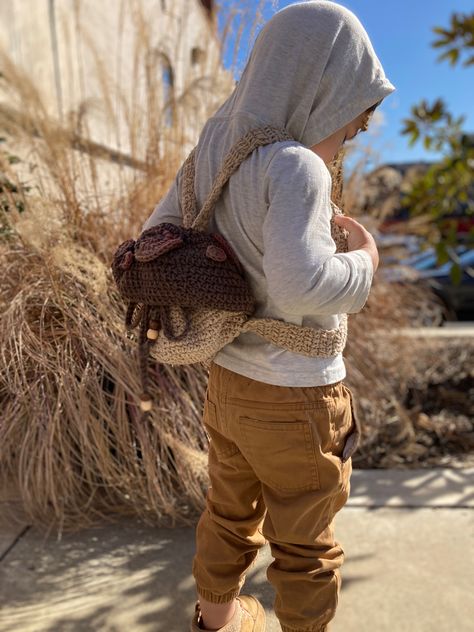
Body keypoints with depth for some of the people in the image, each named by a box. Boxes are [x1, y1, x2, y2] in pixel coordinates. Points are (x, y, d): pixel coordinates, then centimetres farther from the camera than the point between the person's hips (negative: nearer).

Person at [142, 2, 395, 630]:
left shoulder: (213, 151, 0)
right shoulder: (294, 165, -24)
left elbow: (157, 239, 8)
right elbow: (302, 283, -37)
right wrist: (366, 260, -17)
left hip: (230, 380, 8)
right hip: (294, 401, -7)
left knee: (232, 511, 28)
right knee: (305, 548, 17)